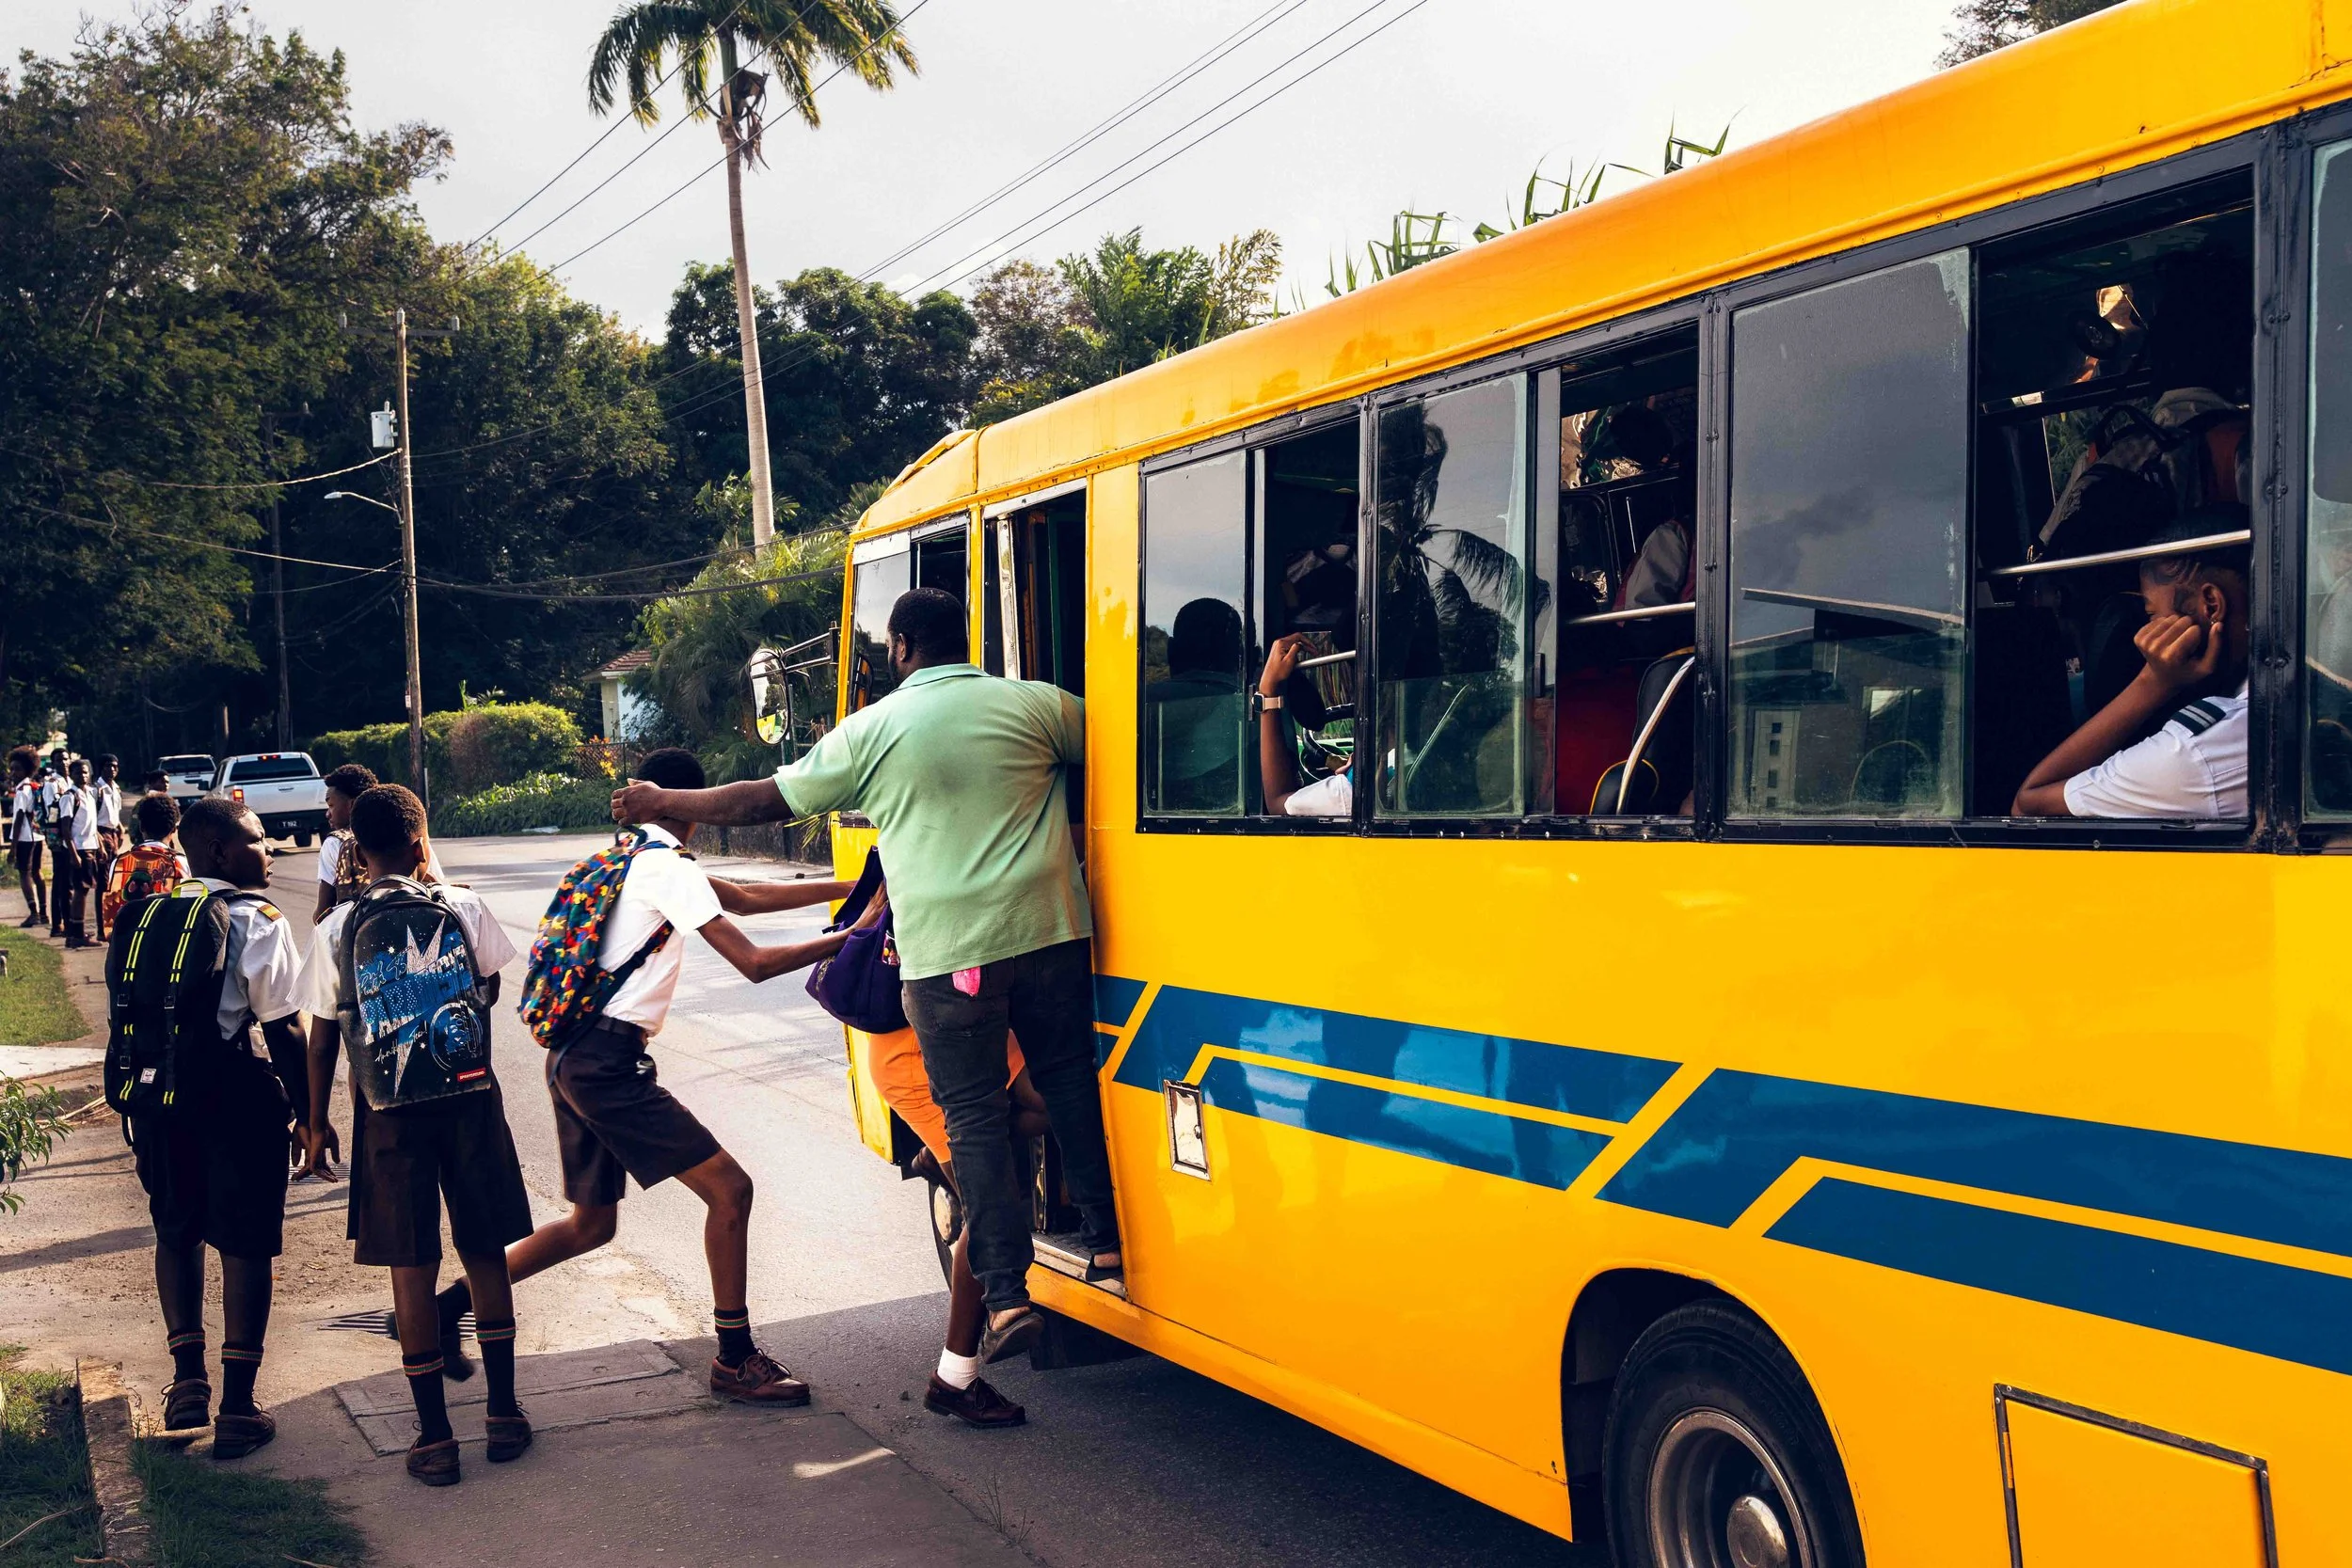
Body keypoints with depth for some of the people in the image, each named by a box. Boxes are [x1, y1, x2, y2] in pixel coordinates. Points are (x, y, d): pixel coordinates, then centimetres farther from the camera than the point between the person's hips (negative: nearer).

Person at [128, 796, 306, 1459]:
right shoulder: (258, 922, -10)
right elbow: (283, 1030, -12)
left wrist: (141, 1107, 18)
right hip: (235, 1096, -5)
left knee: (176, 1231, 20)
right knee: (245, 1243, 4)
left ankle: (188, 1381, 21)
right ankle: (237, 1407, 7)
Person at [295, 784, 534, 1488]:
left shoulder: (337, 932, -4)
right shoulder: (464, 907, -5)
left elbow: (323, 1039, 0)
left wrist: (316, 1123, 11)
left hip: (388, 1111, 0)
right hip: (468, 1096, 1)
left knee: (412, 1269, 5)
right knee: (484, 1252, 13)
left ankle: (435, 1436, 9)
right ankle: (503, 1413, 18)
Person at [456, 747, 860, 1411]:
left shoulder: (630, 857, 18)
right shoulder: (670, 868, -12)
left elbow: (745, 897, 20)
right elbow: (756, 963, -16)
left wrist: (846, 887, 16)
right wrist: (851, 935, -9)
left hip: (574, 1056, 10)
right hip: (610, 1063, -10)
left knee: (591, 1222, 19)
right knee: (729, 1188, -6)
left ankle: (451, 1303, 22)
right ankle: (735, 1360, 1)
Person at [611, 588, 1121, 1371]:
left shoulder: (870, 730, 3)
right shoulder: (1038, 705, 4)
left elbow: (766, 799, 10)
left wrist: (660, 802, 23)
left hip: (945, 954, -2)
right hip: (1048, 930, 2)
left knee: (975, 1118, 5)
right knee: (1069, 1080, 18)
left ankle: (1006, 1297, 2)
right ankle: (1106, 1240, 24)